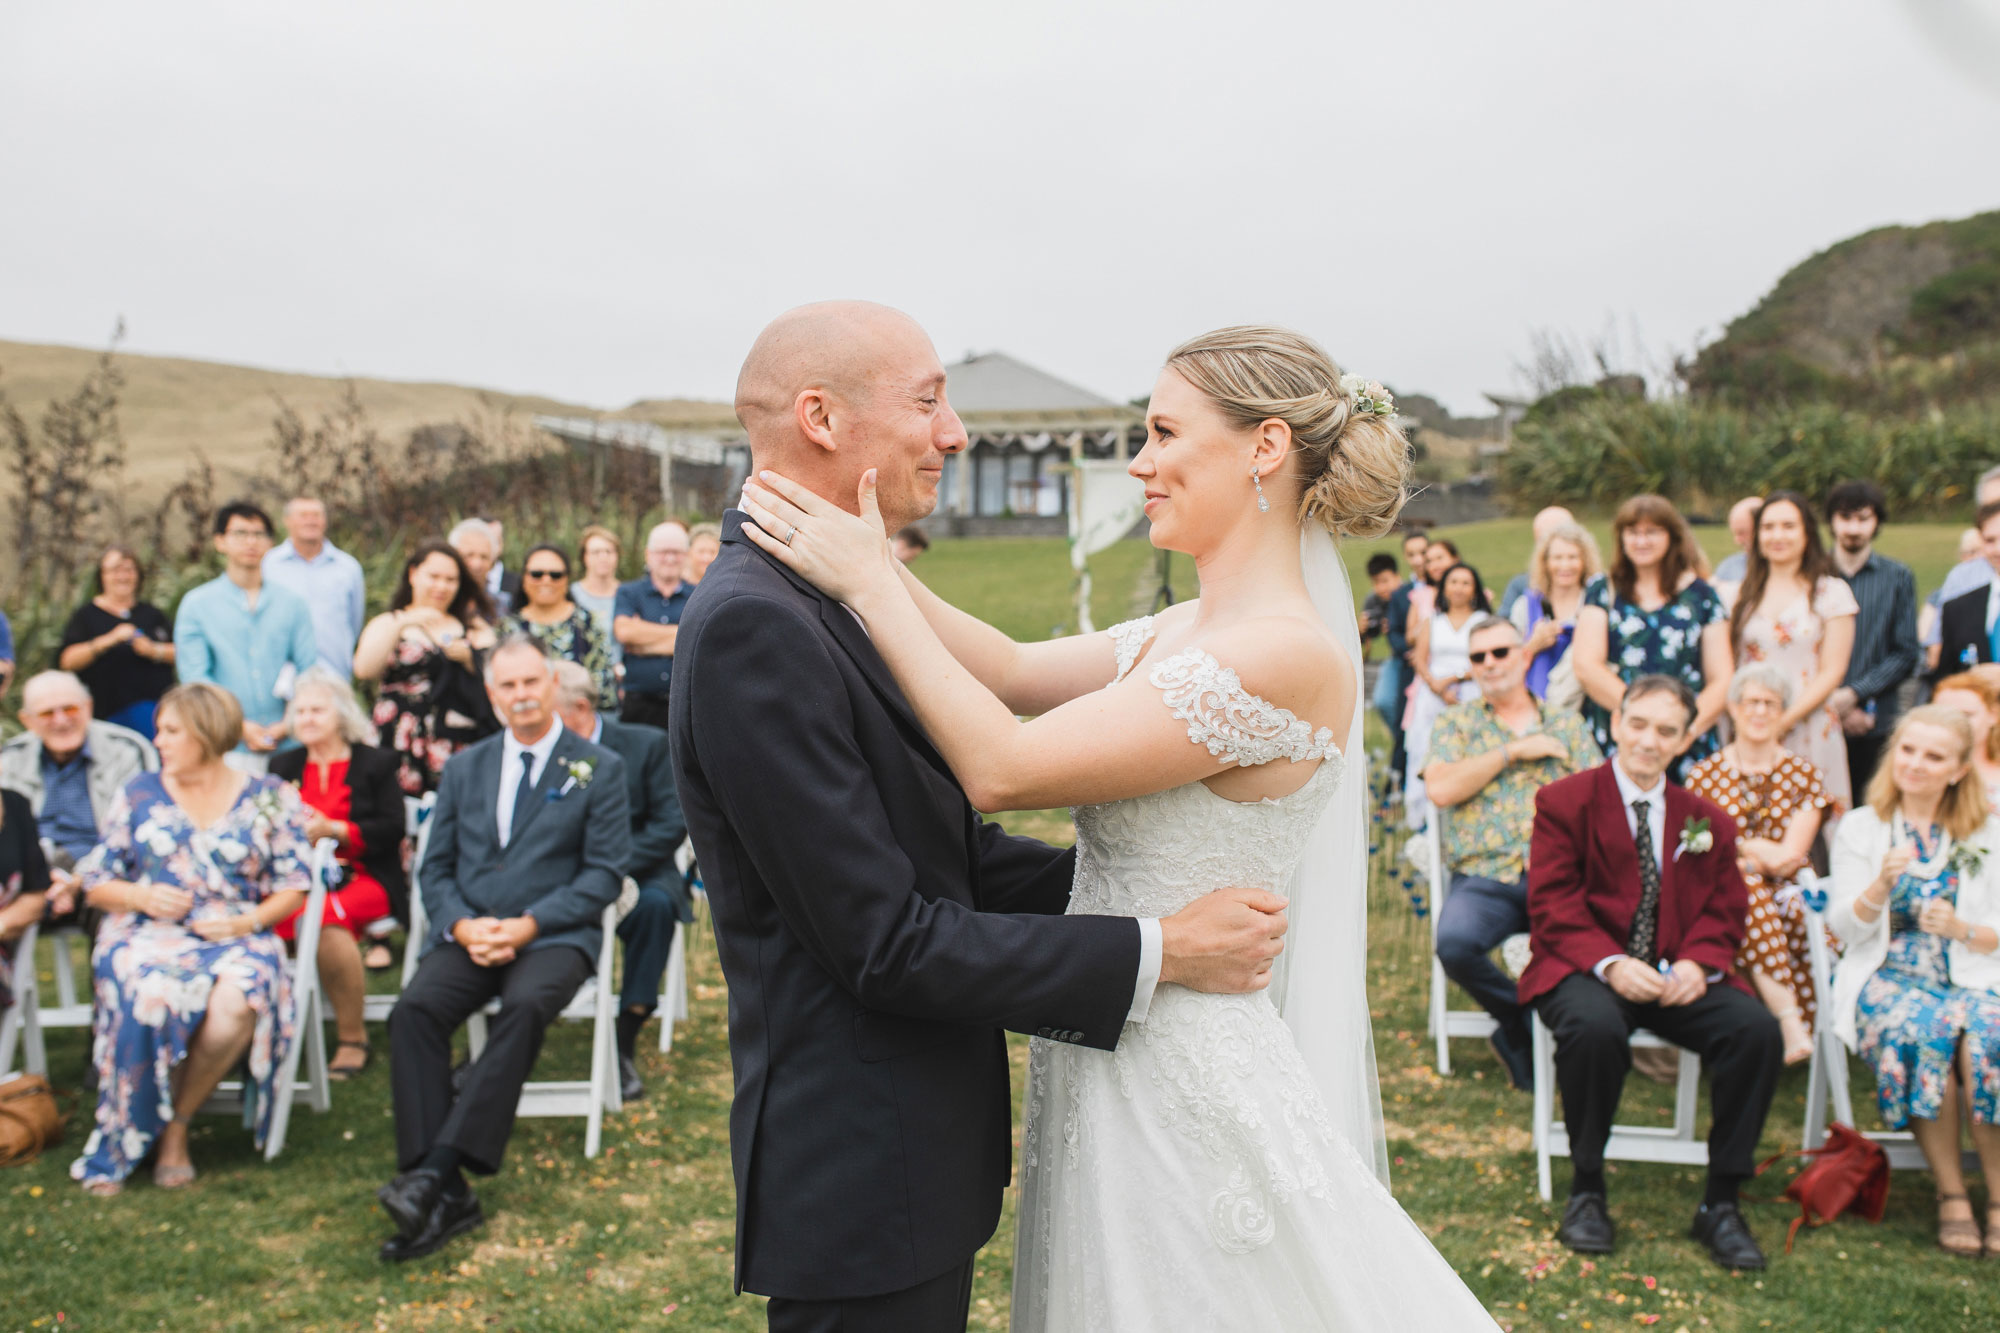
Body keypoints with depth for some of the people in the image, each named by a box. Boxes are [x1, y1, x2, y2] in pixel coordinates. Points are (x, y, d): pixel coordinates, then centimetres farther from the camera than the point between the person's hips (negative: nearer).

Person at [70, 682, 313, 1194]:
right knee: (151, 994, -36)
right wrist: (141, 896, -8)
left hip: (234, 940, -1)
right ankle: (123, 1144, -14)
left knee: (236, 1002, -36)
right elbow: (96, 883, 14)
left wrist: (248, 921, -11)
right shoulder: (140, 794, 14)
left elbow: (294, 886, 7)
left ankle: (175, 1124, -12)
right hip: (146, 935, 1)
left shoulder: (269, 797, 8)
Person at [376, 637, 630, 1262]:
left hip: (554, 935, -3)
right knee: (413, 1010, -27)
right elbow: (435, 869, 15)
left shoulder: (599, 768, 7)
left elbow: (605, 874, 0)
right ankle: (447, 1197, -28)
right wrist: (461, 925, -7)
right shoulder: (464, 769, 19)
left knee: (525, 1006, -36)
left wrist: (528, 925, -14)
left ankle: (438, 1171, -37)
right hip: (469, 935, 3)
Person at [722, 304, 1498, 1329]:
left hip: (1182, 1093, -8)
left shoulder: (1283, 656, -23)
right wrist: (872, 560, 0)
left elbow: (1004, 769, -22)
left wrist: (870, 581, -16)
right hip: (1118, 1067, 8)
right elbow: (1012, 671, 5)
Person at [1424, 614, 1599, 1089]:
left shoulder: (1567, 724, 20)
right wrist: (1514, 751, -2)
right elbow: (1441, 789, -4)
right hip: (1484, 876, -1)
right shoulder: (1457, 722, 15)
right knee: (1455, 944, -33)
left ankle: (1519, 1031, -4)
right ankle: (1519, 1014, 1)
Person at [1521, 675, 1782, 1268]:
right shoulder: (1563, 802, 2)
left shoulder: (1708, 820, 15)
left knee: (1757, 1028, -24)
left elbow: (1725, 912, 10)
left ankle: (1721, 1203, -8)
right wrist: (1610, 964, -22)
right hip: (1583, 970, -4)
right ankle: (1586, 1192, -14)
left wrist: (1697, 963, -13)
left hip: (1676, 978, 4)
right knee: (1595, 1026, -37)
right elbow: (1553, 905, -6)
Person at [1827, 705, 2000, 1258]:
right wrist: (1880, 887, -18)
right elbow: (1843, 927, 1)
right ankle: (1951, 1194, -20)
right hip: (1885, 977, -1)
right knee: (1924, 1032, -34)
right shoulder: (1860, 827, 8)